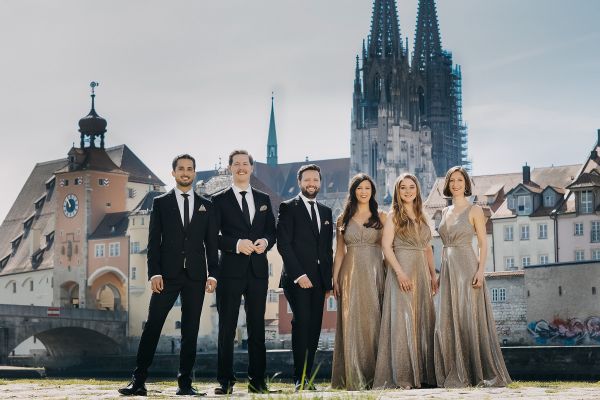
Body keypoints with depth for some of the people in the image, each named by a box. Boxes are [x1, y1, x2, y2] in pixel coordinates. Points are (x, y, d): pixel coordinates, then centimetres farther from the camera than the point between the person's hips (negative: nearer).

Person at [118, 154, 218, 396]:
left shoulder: (206, 206, 12)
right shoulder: (160, 203, 7)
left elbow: (212, 244, 10)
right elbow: (154, 241, 2)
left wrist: (213, 274, -1)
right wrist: (154, 273, -8)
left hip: (195, 276, 2)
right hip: (168, 274, -2)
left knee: (190, 330, 2)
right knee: (152, 326, -6)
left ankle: (185, 383, 6)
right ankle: (138, 381, -6)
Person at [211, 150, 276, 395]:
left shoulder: (263, 199, 14)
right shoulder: (219, 200, 2)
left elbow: (272, 231, 14)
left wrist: (265, 241, -8)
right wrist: (237, 244, -18)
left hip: (258, 271, 3)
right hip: (231, 271, -3)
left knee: (257, 326, 6)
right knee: (227, 327, -1)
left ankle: (257, 379, 10)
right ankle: (225, 381, 2)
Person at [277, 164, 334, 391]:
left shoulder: (325, 212, 19)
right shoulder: (288, 208, 2)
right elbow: (283, 244, -7)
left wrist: (329, 281, 11)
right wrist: (299, 275, -14)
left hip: (319, 279, 5)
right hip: (297, 278, -5)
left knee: (314, 328, 0)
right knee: (302, 323, -16)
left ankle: (307, 377, 4)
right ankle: (300, 378, -14)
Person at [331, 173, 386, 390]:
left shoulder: (381, 217, 7)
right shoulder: (344, 219, 10)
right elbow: (339, 252, 10)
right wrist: (335, 279, 2)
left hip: (375, 273, -1)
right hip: (351, 275, 1)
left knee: (373, 323, -2)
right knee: (352, 323, -2)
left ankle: (374, 376, 2)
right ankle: (354, 377, -1)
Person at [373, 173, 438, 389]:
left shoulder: (421, 217, 16)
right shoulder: (394, 216, -1)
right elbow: (386, 246, -9)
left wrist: (433, 274, 12)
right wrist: (400, 272, -19)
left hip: (422, 272, 6)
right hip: (401, 270, -6)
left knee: (423, 321, 5)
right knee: (402, 321, -8)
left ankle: (423, 374, 10)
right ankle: (402, 376, -7)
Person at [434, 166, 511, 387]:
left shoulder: (474, 210, -1)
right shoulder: (445, 212, 16)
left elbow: (483, 243, -4)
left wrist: (480, 270, -16)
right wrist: (440, 273, 14)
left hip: (467, 268, -6)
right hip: (448, 270, 6)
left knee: (470, 319, -8)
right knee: (448, 323, 1)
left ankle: (484, 373, -1)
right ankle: (456, 375, 5)